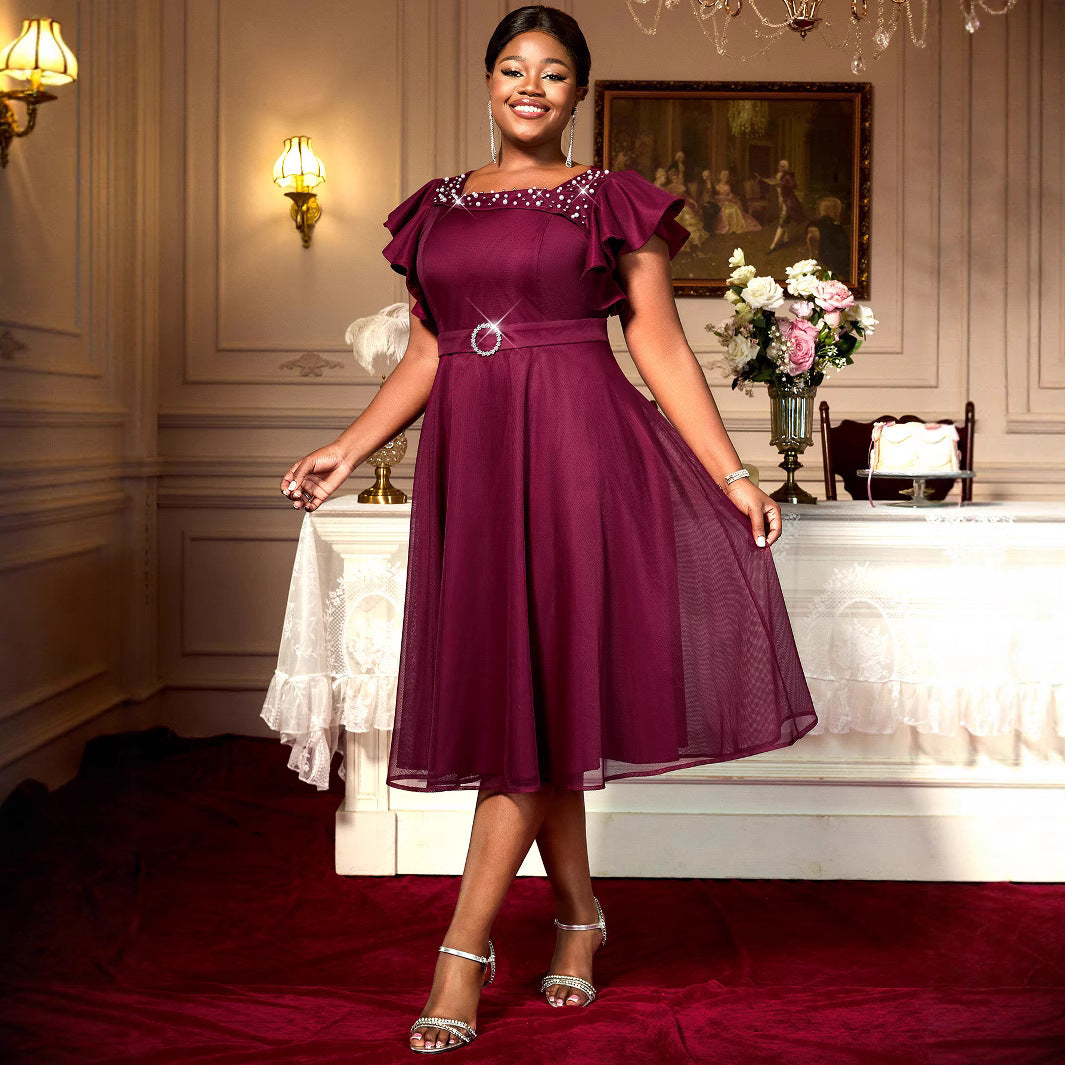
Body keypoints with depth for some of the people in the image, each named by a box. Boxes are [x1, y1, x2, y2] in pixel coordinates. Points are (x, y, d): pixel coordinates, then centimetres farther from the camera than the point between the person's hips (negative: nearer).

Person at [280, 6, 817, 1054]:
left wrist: (732, 474, -3)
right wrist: (349, 446, 4)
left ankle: (464, 949, -2)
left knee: (535, 685, -7)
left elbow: (660, 346, 3)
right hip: (469, 458, 4)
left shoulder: (612, 201, 6)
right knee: (498, 684, 6)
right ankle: (579, 915, 23)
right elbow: (426, 354, 16)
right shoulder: (437, 208, 16)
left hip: (574, 451, -4)